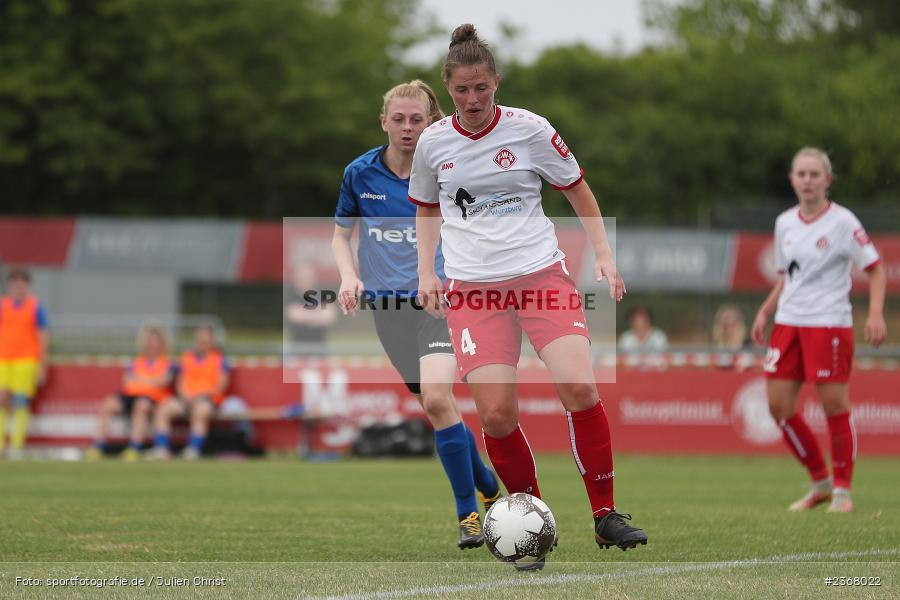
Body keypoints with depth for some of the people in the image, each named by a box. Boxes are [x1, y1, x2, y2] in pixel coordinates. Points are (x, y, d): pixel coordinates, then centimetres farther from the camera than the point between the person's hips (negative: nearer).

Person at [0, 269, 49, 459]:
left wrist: (42, 367, -1)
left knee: (21, 403, -9)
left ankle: (16, 446, -10)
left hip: (26, 361, -3)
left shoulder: (35, 307, 2)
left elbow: (43, 338, 3)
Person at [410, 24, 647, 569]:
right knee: (496, 413, -11)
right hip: (472, 285, 1)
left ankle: (606, 515, -5)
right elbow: (427, 208, 23)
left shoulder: (528, 129, -1)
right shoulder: (433, 142, 5)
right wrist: (426, 271, 11)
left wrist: (604, 255, 4)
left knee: (579, 386, -19)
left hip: (541, 272, -1)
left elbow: (579, 191, 11)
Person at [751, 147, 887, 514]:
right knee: (778, 405, 1)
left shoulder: (842, 222, -7)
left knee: (835, 404, -6)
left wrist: (876, 314, -17)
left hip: (829, 324, -6)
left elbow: (875, 269, -5)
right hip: (788, 321, 6)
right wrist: (765, 312, 11)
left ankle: (842, 490, 9)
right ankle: (820, 482, 16)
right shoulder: (784, 223, 10)